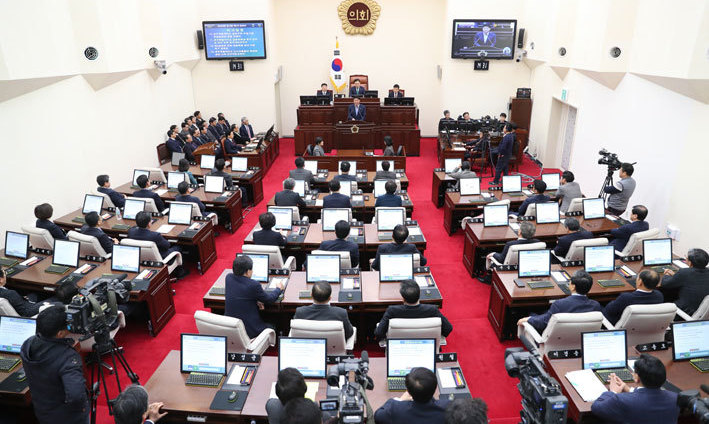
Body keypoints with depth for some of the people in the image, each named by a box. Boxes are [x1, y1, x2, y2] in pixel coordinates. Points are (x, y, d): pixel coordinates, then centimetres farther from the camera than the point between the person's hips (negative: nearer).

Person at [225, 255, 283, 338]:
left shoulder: (228, 277, -4)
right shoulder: (254, 285, -22)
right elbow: (269, 299, -6)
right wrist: (279, 289, 13)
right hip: (248, 331, -6)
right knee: (271, 329, 20)